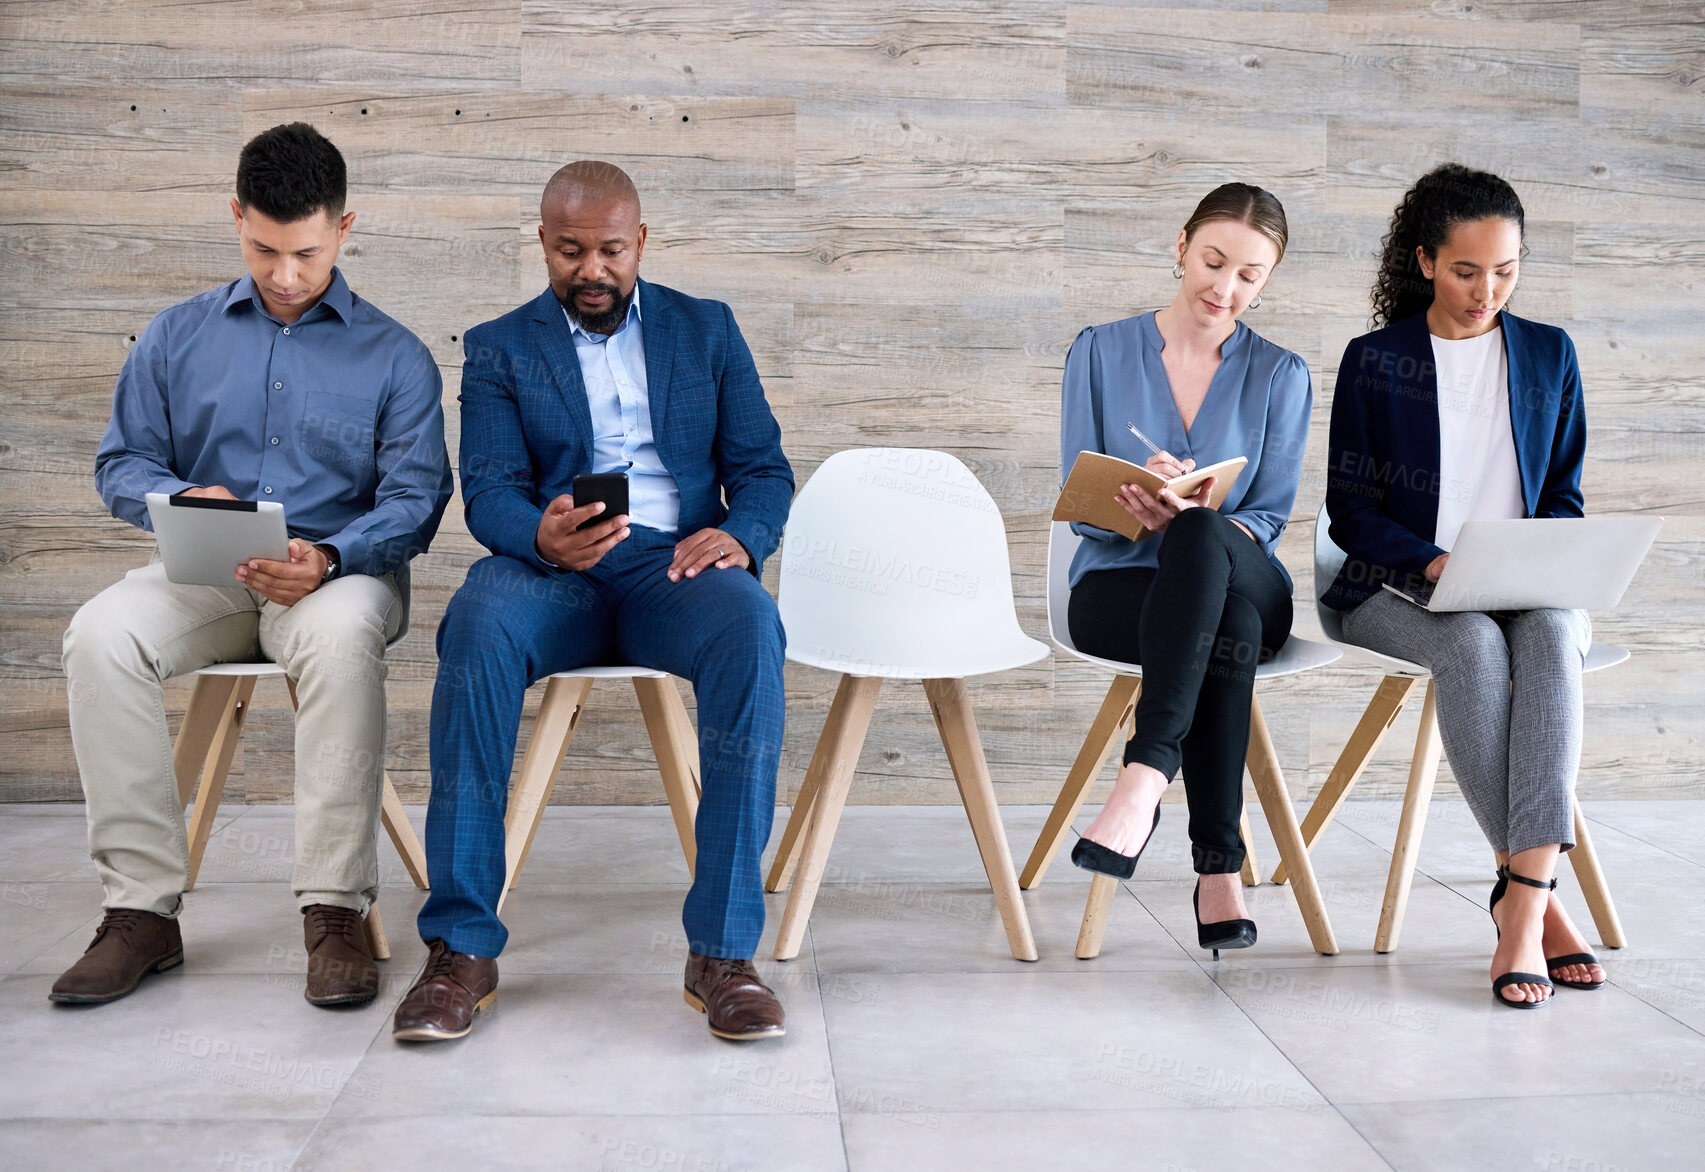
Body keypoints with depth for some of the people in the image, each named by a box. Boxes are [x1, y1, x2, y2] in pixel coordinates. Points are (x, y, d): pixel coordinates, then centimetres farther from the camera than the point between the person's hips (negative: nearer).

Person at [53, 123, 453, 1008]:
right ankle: (141, 908, -21)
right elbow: (122, 463, 14)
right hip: (202, 576, 3)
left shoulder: (392, 356, 6)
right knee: (100, 635, -29)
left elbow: (414, 498, -2)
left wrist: (329, 558, -22)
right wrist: (181, 499, -10)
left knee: (340, 635, -39)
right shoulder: (177, 337, 15)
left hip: (340, 571, -2)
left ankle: (335, 910, -31)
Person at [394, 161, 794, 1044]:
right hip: (551, 568, 0)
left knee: (751, 628, -35)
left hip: (674, 565, 1)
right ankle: (462, 947, -27)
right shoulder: (498, 348, 14)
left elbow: (764, 469, 12)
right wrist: (543, 536, -24)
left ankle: (723, 950, -30)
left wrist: (738, 537, -13)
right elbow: (489, 491, 1)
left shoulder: (706, 330, 18)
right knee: (478, 626, -35)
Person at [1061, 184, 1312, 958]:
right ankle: (1219, 865, -38)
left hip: (1239, 581, 1)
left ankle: (1146, 778, -43)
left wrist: (1184, 521, -22)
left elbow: (1268, 518, 1)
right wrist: (1134, 508, -22)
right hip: (1117, 584, 0)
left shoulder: (1280, 376, 9)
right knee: (1229, 631, -37)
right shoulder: (1100, 352, 7)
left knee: (1202, 536, -39)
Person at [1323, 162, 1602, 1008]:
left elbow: (1565, 495, 15)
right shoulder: (1373, 361, 5)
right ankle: (1536, 896, -28)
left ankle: (1522, 902, -39)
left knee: (1553, 634, -34)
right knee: (1475, 644, -36)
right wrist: (1434, 562, -16)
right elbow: (1349, 507, 1)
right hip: (1398, 589, -2)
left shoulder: (1549, 355, 14)